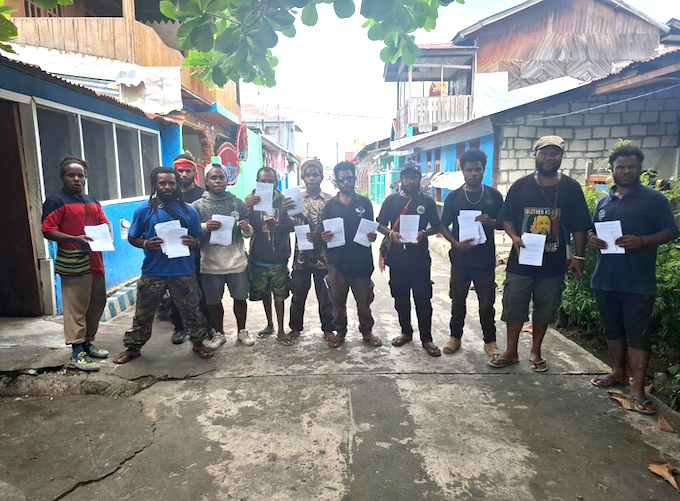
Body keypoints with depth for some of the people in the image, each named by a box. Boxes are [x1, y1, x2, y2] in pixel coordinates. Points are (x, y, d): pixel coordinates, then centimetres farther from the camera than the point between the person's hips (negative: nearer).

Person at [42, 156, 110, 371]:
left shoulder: (92, 201, 18)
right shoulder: (55, 201, -5)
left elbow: (104, 222, 19)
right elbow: (48, 231, -12)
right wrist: (75, 238, -24)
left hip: (95, 261, 8)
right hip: (73, 264, -8)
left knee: (96, 305, 14)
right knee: (76, 309, -5)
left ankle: (88, 343, 28)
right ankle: (77, 353, 2)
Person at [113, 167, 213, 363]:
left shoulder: (189, 211, 3)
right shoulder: (144, 210, -2)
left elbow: (198, 238, 11)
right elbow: (132, 237, 5)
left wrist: (193, 242, -13)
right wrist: (145, 244, -17)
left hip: (184, 272, 1)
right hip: (152, 273, -1)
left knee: (191, 310, 12)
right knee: (143, 313, 11)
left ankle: (198, 342, 32)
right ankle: (133, 347, 30)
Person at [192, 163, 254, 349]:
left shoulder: (237, 203, 3)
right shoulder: (198, 205, -2)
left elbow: (248, 234, 7)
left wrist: (246, 228, -16)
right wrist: (205, 227, -20)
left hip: (237, 262, 1)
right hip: (210, 264, -1)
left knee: (240, 297, 12)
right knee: (214, 301, 11)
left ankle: (242, 331, 32)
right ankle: (219, 334, 31)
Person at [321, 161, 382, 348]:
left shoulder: (365, 203, 5)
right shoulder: (330, 204, 6)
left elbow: (371, 228, 7)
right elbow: (323, 231, 8)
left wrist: (372, 236, -15)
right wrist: (324, 237, -14)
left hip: (360, 259, -1)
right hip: (337, 259, 1)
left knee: (364, 299, 9)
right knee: (338, 299, 12)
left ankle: (366, 330, 27)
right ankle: (340, 331, 29)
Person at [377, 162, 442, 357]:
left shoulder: (428, 201, 2)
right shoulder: (391, 200, 5)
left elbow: (436, 226, 4)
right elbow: (380, 224, 7)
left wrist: (423, 233, -16)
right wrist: (391, 233, -14)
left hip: (420, 259, -2)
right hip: (397, 258, 2)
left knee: (423, 300, 1)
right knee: (401, 299, 13)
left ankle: (427, 339, 12)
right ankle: (406, 332, 29)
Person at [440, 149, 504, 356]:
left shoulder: (494, 195, 2)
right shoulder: (454, 196, 2)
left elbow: (504, 224, 7)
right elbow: (444, 226, 3)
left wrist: (491, 222, -16)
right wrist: (456, 243, -15)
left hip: (485, 259, 0)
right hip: (460, 258, 1)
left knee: (487, 303, 7)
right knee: (457, 300, 11)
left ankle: (490, 341, 22)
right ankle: (455, 337, 27)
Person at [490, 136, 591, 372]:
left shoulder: (571, 188, 1)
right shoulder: (521, 185, 0)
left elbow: (579, 227, 3)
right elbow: (506, 218, 2)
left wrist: (578, 257, -2)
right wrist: (514, 237, -16)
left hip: (553, 264, 1)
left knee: (545, 310, 12)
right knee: (513, 307, 6)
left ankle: (535, 351, 30)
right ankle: (511, 351, 22)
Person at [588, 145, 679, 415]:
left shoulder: (654, 199, 0)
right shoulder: (603, 201, 14)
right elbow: (592, 230, 21)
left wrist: (641, 241, -22)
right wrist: (591, 239, -3)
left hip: (638, 282, -5)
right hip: (605, 279, 5)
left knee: (637, 332, -3)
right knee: (612, 329, 15)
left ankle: (638, 388, 3)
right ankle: (618, 373, 30)